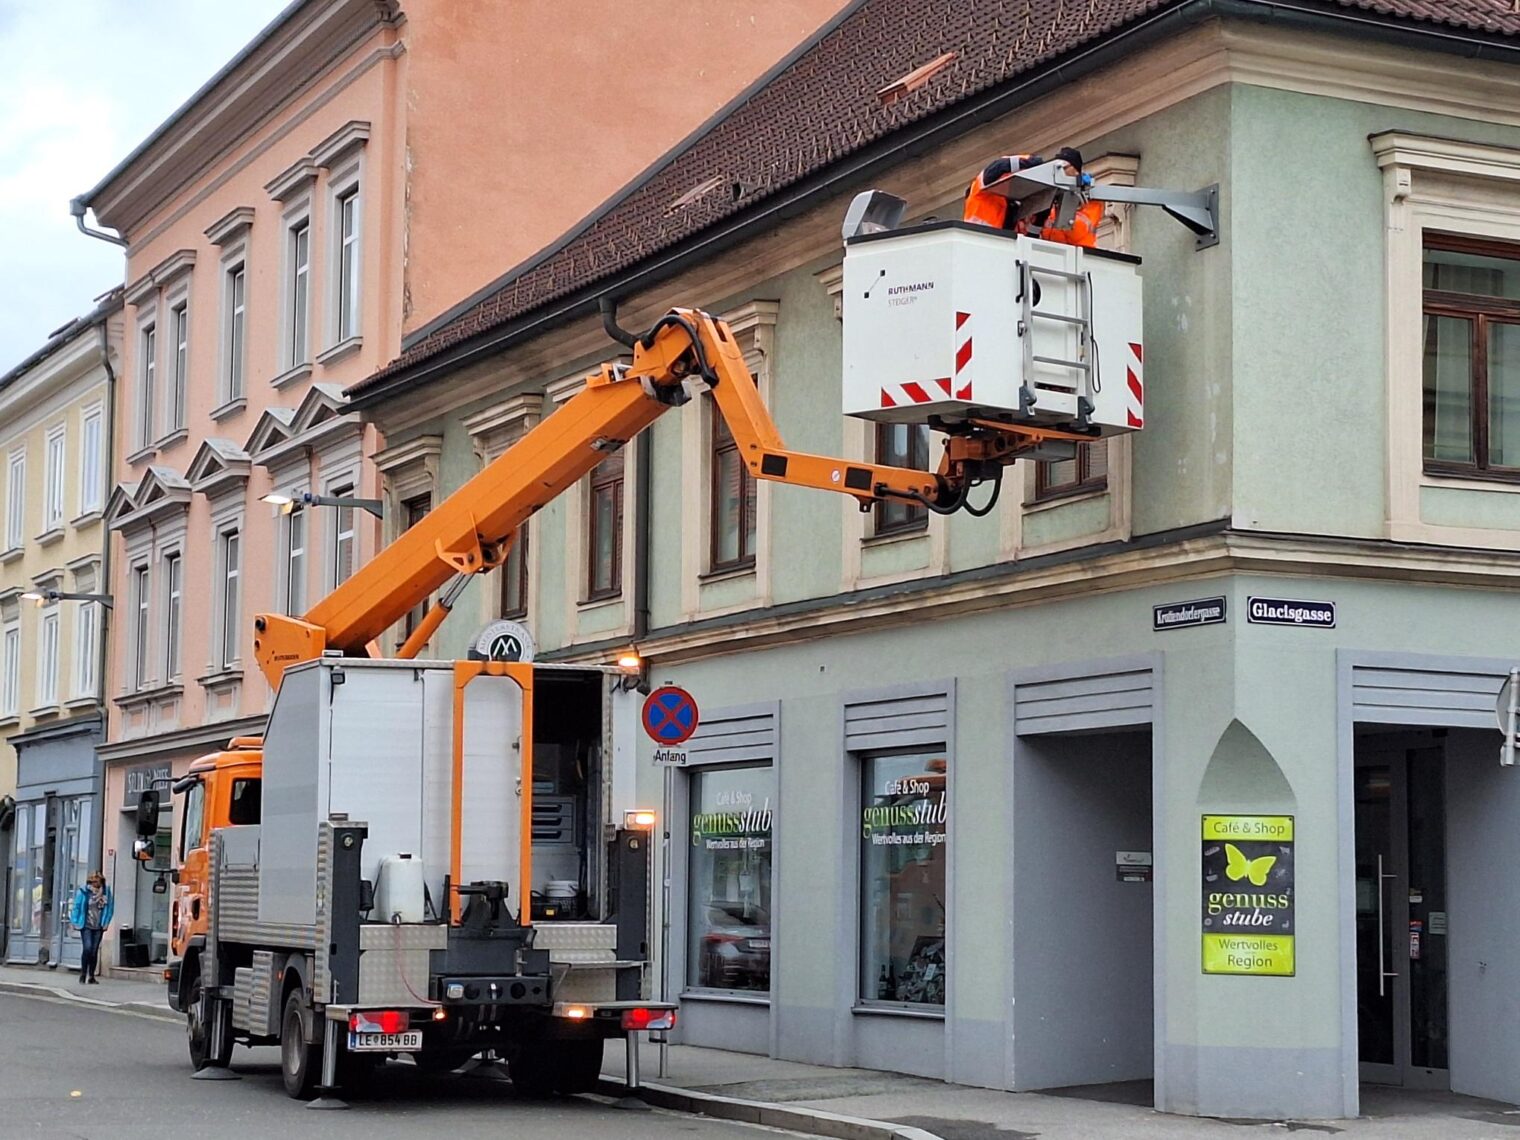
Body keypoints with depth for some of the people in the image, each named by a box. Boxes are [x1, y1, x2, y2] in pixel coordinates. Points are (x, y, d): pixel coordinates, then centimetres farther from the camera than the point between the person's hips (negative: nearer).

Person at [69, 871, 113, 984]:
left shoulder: (106, 893, 3)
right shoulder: (83, 892, -5)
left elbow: (110, 908, 10)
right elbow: (76, 907, 1)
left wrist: (105, 922, 4)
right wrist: (75, 922, -1)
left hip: (98, 927, 3)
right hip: (86, 926, -3)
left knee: (95, 951, 4)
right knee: (88, 948, -15)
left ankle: (91, 976, 12)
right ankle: (83, 973, -2)